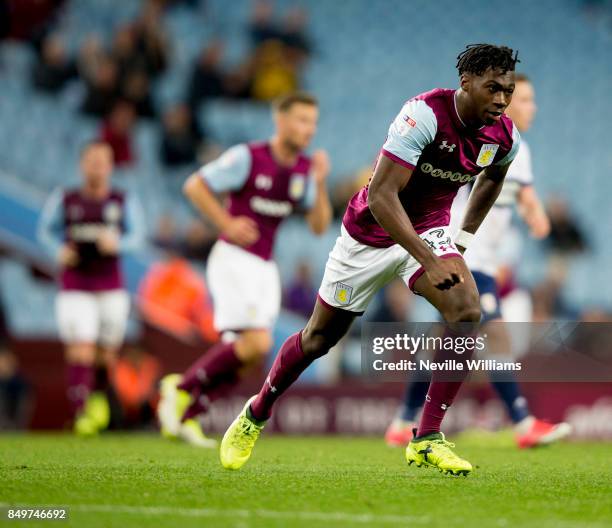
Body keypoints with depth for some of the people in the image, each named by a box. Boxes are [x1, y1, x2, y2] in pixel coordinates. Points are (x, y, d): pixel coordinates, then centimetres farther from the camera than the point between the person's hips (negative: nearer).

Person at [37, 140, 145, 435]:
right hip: (75, 287, -1)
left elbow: (136, 236, 2)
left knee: (106, 354, 9)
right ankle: (81, 414, -15)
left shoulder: (123, 202, 2)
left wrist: (117, 243, -19)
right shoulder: (64, 199, 1)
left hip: (111, 287, 1)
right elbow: (46, 230, 11)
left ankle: (99, 394, 40)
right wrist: (59, 251, -8)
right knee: (80, 351, -15)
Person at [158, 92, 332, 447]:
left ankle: (184, 415, 16)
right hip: (234, 260, -7)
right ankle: (183, 386, -4)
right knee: (256, 344, -20)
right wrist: (227, 224, -15)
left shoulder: (305, 169, 7)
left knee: (242, 360, 3)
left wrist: (321, 183, -10)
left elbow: (320, 226, 4)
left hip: (265, 268, 7)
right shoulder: (247, 157, -11)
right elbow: (195, 186, -8)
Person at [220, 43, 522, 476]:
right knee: (320, 338, 10)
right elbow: (382, 195, -35)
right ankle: (255, 415, 37)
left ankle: (427, 440, -16)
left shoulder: (504, 136, -10)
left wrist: (465, 237, 13)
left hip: (430, 230, 4)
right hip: (373, 230, -4)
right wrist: (429, 260, -39)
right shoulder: (426, 114, -31)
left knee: (467, 311, -24)